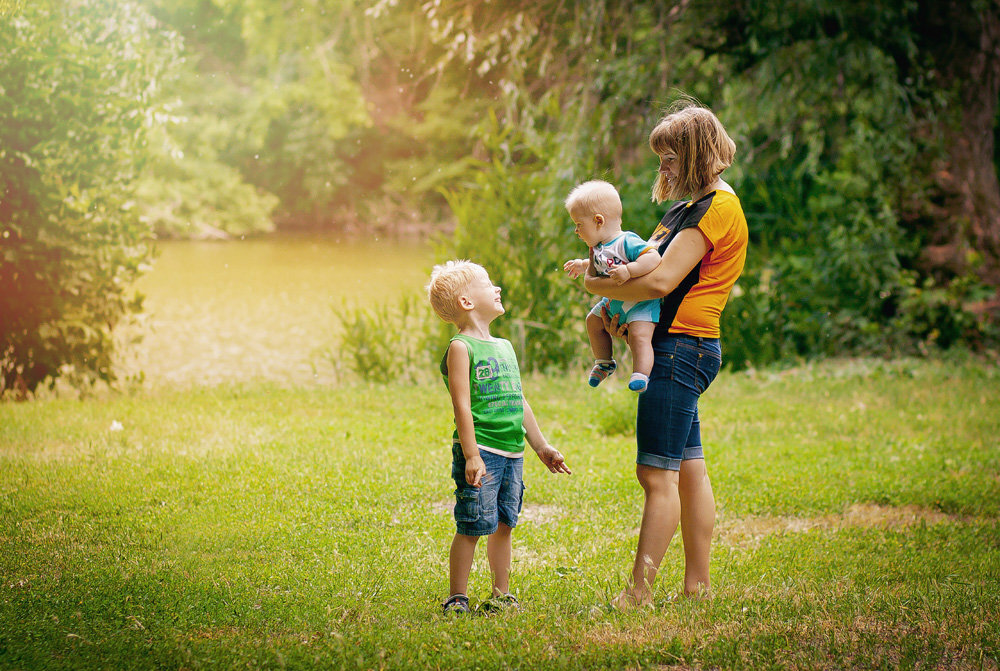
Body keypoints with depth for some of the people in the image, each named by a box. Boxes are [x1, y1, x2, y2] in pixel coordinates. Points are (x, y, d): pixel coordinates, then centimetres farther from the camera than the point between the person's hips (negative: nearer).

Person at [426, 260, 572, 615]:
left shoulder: (504, 346, 18)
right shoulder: (461, 347, -7)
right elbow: (462, 406, -13)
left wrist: (541, 446, 24)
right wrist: (471, 456, -19)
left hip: (512, 452, 7)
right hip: (480, 452, -7)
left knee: (503, 524, 11)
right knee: (472, 527, -6)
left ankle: (501, 595, 19)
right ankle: (457, 597, 2)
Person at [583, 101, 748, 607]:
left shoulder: (717, 208, -14)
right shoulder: (687, 208, 18)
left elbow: (660, 280, -22)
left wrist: (597, 287, -9)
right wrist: (618, 310, 1)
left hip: (682, 347, -10)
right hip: (678, 345, 10)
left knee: (657, 474, -10)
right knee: (688, 469, 12)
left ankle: (638, 593, -10)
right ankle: (697, 584, 16)